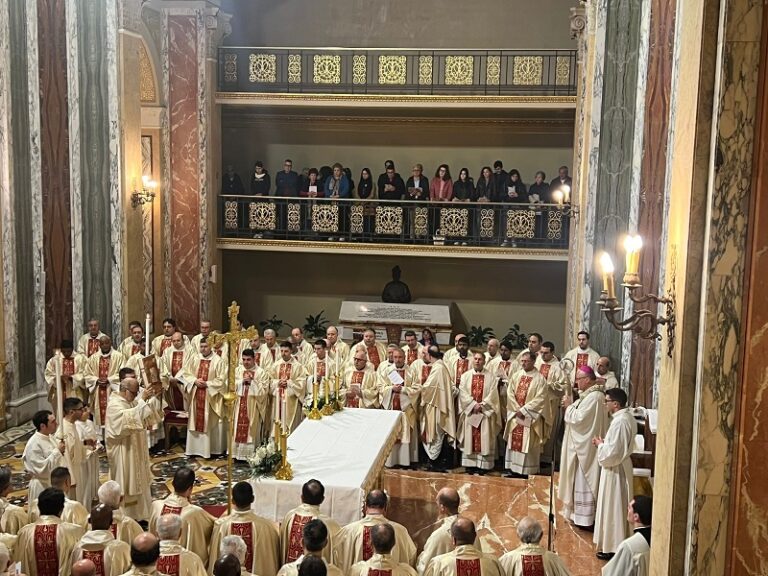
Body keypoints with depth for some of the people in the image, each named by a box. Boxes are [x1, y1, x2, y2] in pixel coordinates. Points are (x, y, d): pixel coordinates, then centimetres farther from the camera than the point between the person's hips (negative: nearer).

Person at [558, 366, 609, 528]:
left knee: (584, 481, -2)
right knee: (580, 480, 16)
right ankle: (580, 514, 25)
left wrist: (569, 406, -10)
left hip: (586, 446, -10)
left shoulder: (593, 397, -22)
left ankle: (585, 518, 6)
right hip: (582, 444, 10)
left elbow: (578, 418, -23)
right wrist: (571, 405, 1)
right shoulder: (590, 394, 11)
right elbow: (581, 416, 15)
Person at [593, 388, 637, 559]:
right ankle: (618, 542, 30)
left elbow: (612, 452, -27)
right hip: (622, 466, 10)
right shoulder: (628, 417, 5)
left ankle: (612, 547, 11)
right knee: (617, 507, 19)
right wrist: (605, 442, 5)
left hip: (614, 469, -10)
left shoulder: (619, 422, -26)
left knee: (613, 507, 1)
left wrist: (600, 444, -10)